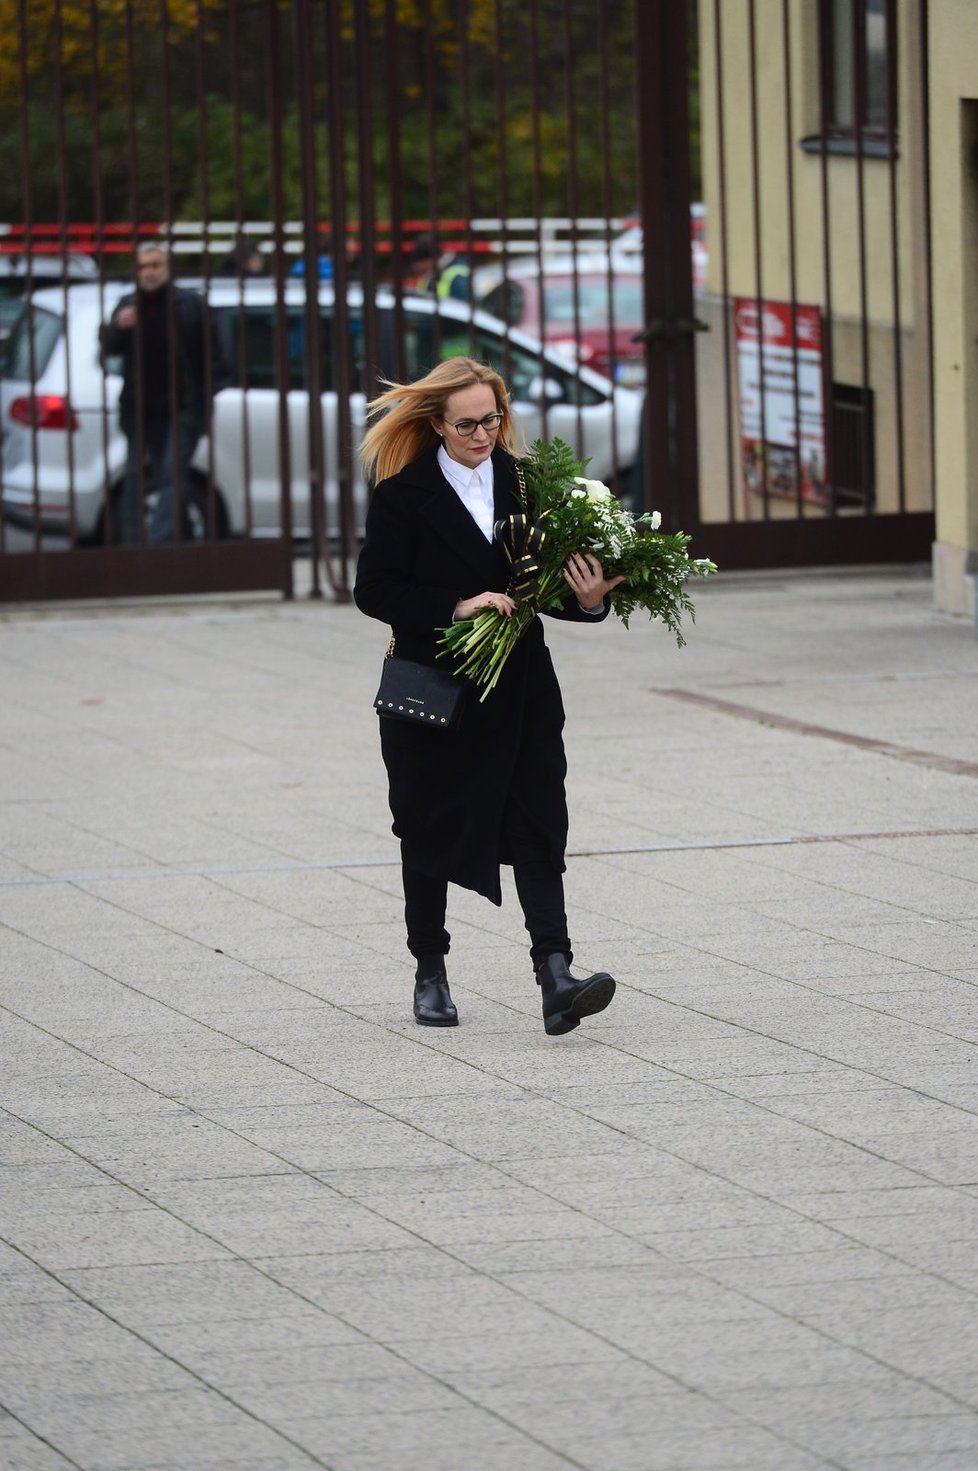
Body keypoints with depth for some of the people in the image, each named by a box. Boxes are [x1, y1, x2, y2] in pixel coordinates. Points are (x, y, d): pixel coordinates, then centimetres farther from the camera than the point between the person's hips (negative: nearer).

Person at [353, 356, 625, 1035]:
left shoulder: (524, 483, 5)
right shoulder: (404, 495, -5)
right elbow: (374, 591, -9)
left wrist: (588, 599, -12)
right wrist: (456, 608, -20)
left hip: (520, 691, 2)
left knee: (537, 826, -10)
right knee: (430, 830, 11)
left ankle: (556, 979, -20)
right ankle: (430, 973, 28)